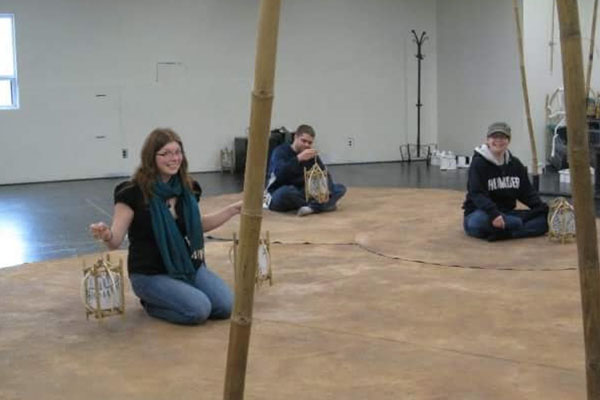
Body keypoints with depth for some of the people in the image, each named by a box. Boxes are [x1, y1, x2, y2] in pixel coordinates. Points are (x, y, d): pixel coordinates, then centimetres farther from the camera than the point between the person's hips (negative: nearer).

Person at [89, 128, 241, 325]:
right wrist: (106, 235, -41)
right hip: (151, 273, -6)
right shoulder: (133, 192, -15)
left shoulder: (187, 188, 2)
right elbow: (115, 241, -16)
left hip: (189, 267, 6)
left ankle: (171, 296, 12)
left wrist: (235, 209, 12)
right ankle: (152, 302, 3)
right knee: (198, 309, -25)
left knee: (225, 305, -14)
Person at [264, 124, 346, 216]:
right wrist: (298, 159, -33)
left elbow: (325, 175, 4)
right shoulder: (281, 151, -8)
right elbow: (279, 174, -26)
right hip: (279, 194, -6)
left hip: (302, 194, 6)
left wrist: (327, 190, -17)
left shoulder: (312, 155, 8)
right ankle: (322, 204, -22)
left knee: (340, 188, -7)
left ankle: (311, 207, -32)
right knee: (287, 191, -42)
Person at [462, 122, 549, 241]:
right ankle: (524, 224, -29)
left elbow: (527, 192, 10)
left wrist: (542, 208, -9)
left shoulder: (515, 164, 10)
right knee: (479, 222, -41)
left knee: (543, 218, -14)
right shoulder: (478, 163, -9)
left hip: (507, 214, 6)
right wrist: (493, 214, -36)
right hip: (481, 213, -6)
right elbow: (477, 194, -19)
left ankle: (506, 233, -35)